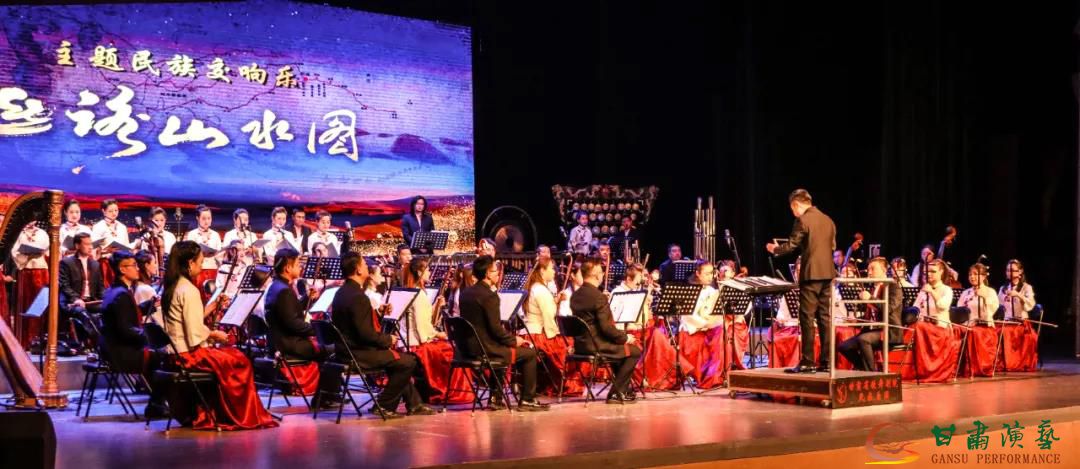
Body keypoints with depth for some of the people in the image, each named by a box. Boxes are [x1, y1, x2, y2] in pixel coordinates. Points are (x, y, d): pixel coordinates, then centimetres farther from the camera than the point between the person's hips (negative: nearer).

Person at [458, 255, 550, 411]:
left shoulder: (465, 293, 8)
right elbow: (496, 329, -20)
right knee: (529, 353, 6)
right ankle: (527, 399, 11)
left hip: (469, 347, 9)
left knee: (505, 345, 35)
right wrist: (515, 340, -2)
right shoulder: (490, 296, -19)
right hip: (485, 349, -9)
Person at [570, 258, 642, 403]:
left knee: (622, 346, 30)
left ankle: (624, 389, 33)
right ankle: (616, 393, 7)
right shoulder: (598, 296, -20)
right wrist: (625, 337, -5)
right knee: (635, 350, 7)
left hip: (581, 344, 9)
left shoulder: (575, 296, 7)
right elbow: (607, 328, -22)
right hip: (596, 345, -9)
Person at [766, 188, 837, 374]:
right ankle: (826, 361, 9)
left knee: (807, 318, -4)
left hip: (811, 273, -7)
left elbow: (791, 245, -9)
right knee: (824, 317, 9)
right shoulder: (828, 221, 13)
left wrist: (775, 249, 8)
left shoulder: (802, 220, -9)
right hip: (827, 273, 7)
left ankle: (807, 362, -5)